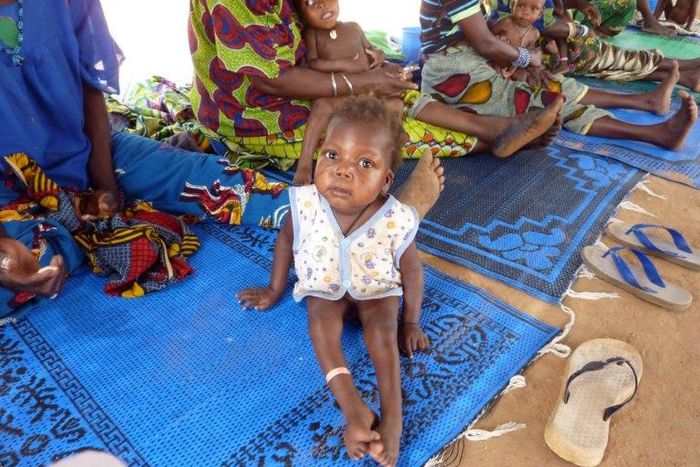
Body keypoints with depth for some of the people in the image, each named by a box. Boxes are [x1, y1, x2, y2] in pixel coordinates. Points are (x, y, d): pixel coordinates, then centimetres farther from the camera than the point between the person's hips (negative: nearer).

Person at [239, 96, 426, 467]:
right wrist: (275, 290, 6)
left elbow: (412, 270, -12)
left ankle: (392, 414, -26)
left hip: (377, 290, -1)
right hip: (325, 288, 1)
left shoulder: (395, 221, -30)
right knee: (320, 316, -24)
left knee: (382, 324, -25)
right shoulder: (306, 205, -26)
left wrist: (410, 322, -3)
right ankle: (354, 409, -32)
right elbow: (286, 240, -3)